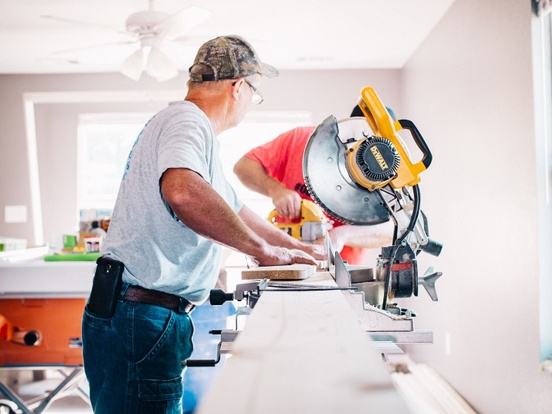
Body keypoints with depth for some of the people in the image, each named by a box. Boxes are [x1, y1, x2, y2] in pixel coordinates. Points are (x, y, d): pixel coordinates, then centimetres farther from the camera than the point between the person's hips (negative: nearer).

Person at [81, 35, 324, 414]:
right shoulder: (188, 122, -13)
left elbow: (233, 210, 32)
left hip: (145, 317, 10)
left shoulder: (190, 126, 20)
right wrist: (262, 249, -25)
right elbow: (182, 190, -37)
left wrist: (296, 248, 35)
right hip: (141, 319, -10)